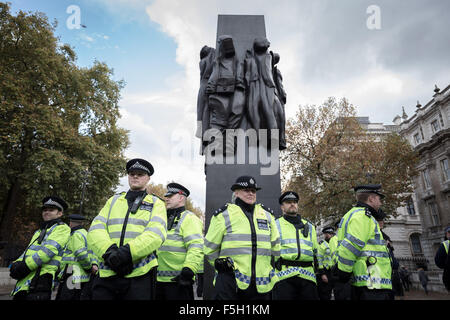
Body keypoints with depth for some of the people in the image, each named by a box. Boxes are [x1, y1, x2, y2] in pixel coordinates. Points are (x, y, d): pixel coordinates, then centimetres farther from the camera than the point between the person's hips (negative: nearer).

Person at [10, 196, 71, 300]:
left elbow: (49, 250, -13)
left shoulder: (62, 228, 0)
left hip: (40, 278, -8)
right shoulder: (39, 231, 28)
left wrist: (26, 265, -17)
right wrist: (17, 264, 0)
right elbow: (28, 251, 20)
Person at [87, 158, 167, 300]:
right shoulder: (113, 201, 19)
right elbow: (95, 229, 5)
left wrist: (127, 251, -21)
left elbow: (156, 234, -8)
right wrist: (109, 252, -15)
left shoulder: (156, 203, 9)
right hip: (106, 274, 2)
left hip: (139, 274, -2)